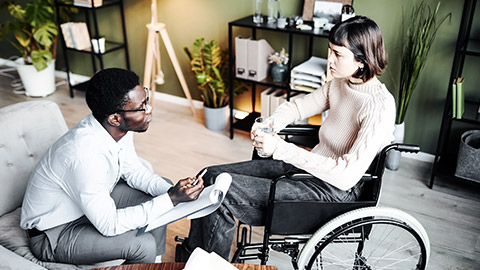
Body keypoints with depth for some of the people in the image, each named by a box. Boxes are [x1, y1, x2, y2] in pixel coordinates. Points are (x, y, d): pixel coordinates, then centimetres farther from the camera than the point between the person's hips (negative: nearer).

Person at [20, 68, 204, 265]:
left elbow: (132, 170, 2)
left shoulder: (119, 127, -14)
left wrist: (169, 190, -14)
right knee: (144, 245, -25)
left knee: (162, 192, 4)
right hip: (53, 234, -8)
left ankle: (155, 265, 18)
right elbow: (109, 225, -30)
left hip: (95, 202, 8)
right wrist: (171, 199, -30)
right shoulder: (86, 155, -38)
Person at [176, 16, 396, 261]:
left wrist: (280, 148, -31)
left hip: (334, 193, -9)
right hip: (310, 167, 9)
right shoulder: (340, 84, 2)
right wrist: (268, 125, -8)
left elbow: (348, 175, -29)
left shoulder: (379, 107, -23)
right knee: (214, 176, 0)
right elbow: (298, 106, 15)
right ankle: (189, 255, 15)